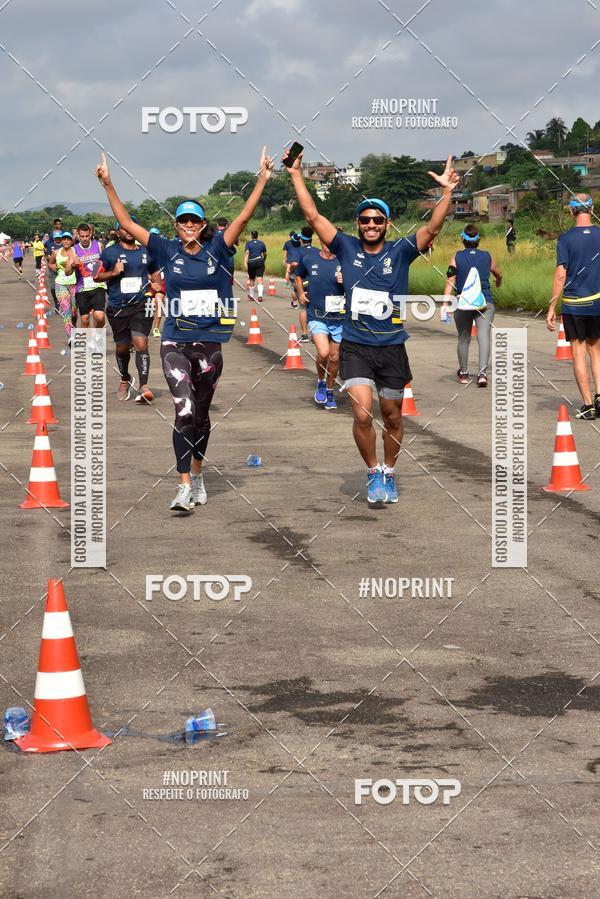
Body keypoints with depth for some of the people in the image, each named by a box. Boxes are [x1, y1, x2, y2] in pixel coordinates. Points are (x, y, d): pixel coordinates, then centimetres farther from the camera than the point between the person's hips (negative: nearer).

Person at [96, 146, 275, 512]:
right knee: (184, 411, -13)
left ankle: (197, 475, 32)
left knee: (201, 414, 13)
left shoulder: (216, 250, 1)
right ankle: (185, 487, -12)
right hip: (175, 342, -1)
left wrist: (263, 180, -16)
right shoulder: (167, 251, 2)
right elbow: (127, 223, 1)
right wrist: (108, 185, -5)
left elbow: (244, 217, -7)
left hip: (210, 343, 1)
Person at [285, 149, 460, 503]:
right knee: (362, 415, -15)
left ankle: (389, 474, 32)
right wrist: (296, 175, -6)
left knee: (392, 418, 12)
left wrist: (447, 192, -26)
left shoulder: (400, 251, -1)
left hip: (392, 348, 1)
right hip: (355, 347, -1)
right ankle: (373, 473, 6)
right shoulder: (347, 247, 2)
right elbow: (313, 216, -1)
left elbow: (433, 228, -13)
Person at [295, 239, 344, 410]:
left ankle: (329, 391, 31)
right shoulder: (308, 259, 0)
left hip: (339, 318, 1)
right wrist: (300, 292, 6)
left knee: (334, 358, 10)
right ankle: (321, 381, 10)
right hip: (317, 317, -1)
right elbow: (298, 276, 21)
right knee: (323, 353, -19)